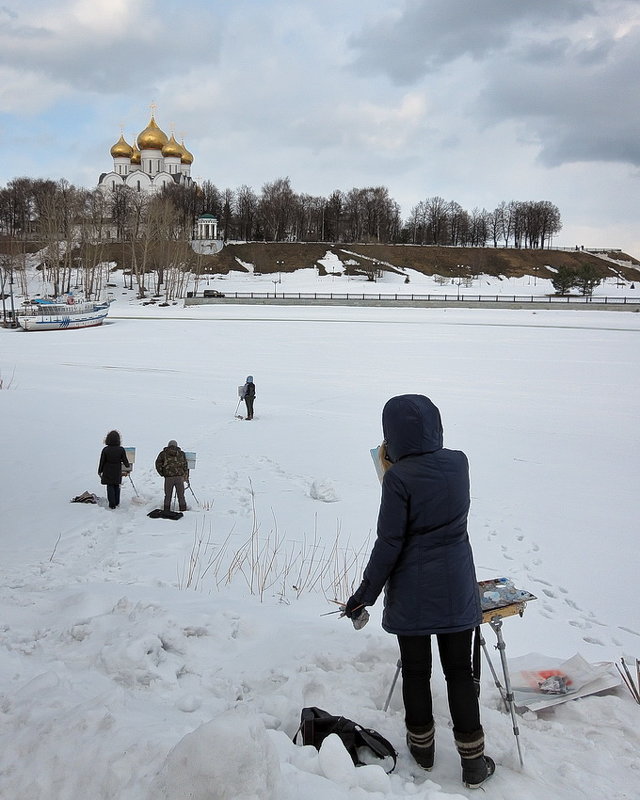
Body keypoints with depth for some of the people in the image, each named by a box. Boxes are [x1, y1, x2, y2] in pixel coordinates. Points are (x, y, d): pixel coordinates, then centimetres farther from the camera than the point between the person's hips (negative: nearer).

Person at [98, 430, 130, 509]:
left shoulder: (105, 449, -14)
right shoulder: (121, 449, -11)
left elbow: (102, 462, -7)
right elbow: (125, 461, -3)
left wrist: (100, 471, 7)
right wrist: (128, 466, 19)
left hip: (108, 472, -2)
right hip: (117, 472, 2)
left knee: (110, 487, 6)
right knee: (117, 486, 16)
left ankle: (112, 504, 3)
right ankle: (117, 503, 25)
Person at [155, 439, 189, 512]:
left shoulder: (163, 453, 8)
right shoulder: (181, 454, 12)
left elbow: (158, 464, 2)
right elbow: (185, 466, 13)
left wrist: (162, 473, 11)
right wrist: (186, 477, 18)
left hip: (168, 477, -1)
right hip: (179, 477, 1)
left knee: (168, 495, 9)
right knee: (181, 495, 8)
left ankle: (167, 511, 11)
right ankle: (183, 510, 8)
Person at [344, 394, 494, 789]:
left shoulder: (399, 477, -19)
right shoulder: (458, 463, -6)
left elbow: (389, 543, -16)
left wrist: (365, 594, -7)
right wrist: (399, 464, 14)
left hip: (413, 591, -4)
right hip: (456, 588, 4)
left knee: (416, 670, 15)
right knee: (460, 671, 14)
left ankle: (422, 746, 33)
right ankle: (474, 762, 22)